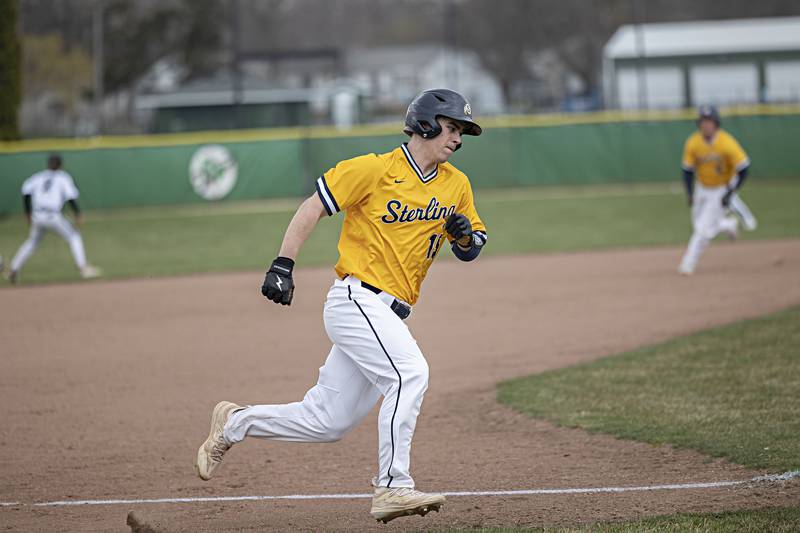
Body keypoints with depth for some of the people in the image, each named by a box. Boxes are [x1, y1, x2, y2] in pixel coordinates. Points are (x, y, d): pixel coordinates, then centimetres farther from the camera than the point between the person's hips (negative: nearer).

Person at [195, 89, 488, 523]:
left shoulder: (456, 185, 11)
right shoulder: (375, 169, -7)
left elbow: (471, 250, 19)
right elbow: (311, 208, -4)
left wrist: (466, 234, -5)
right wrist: (282, 266, -12)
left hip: (387, 315, 7)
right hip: (355, 301, -7)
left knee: (325, 423, 8)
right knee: (409, 373, -28)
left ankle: (235, 423, 28)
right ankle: (392, 487, -26)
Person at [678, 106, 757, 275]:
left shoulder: (727, 143, -25)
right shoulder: (693, 143, -15)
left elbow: (743, 169, -18)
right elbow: (688, 170, -2)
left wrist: (730, 193, -22)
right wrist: (689, 193, -13)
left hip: (722, 189, -5)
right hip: (702, 189, 5)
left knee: (703, 229, -11)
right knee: (698, 226, 13)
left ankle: (687, 266, -1)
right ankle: (729, 225, 39)